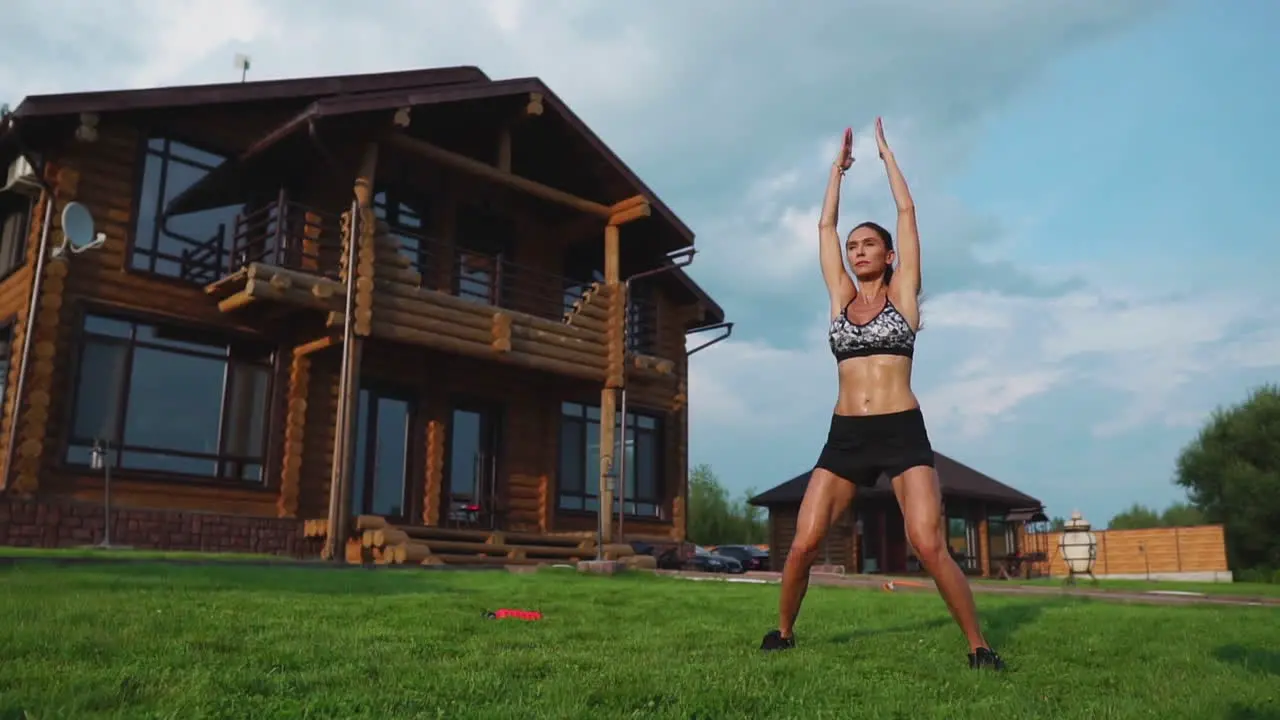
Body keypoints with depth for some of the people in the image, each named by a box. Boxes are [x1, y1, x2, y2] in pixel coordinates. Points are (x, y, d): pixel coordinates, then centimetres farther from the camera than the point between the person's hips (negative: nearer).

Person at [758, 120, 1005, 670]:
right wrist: (839, 165, 26)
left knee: (929, 547, -13)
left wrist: (884, 151, 16)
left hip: (902, 433, -3)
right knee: (803, 544, -4)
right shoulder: (841, 297, 14)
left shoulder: (902, 294, 7)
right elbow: (825, 224, 17)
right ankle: (783, 632, 17)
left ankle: (978, 646, 4)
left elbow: (906, 210, 7)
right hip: (845, 436, 3)